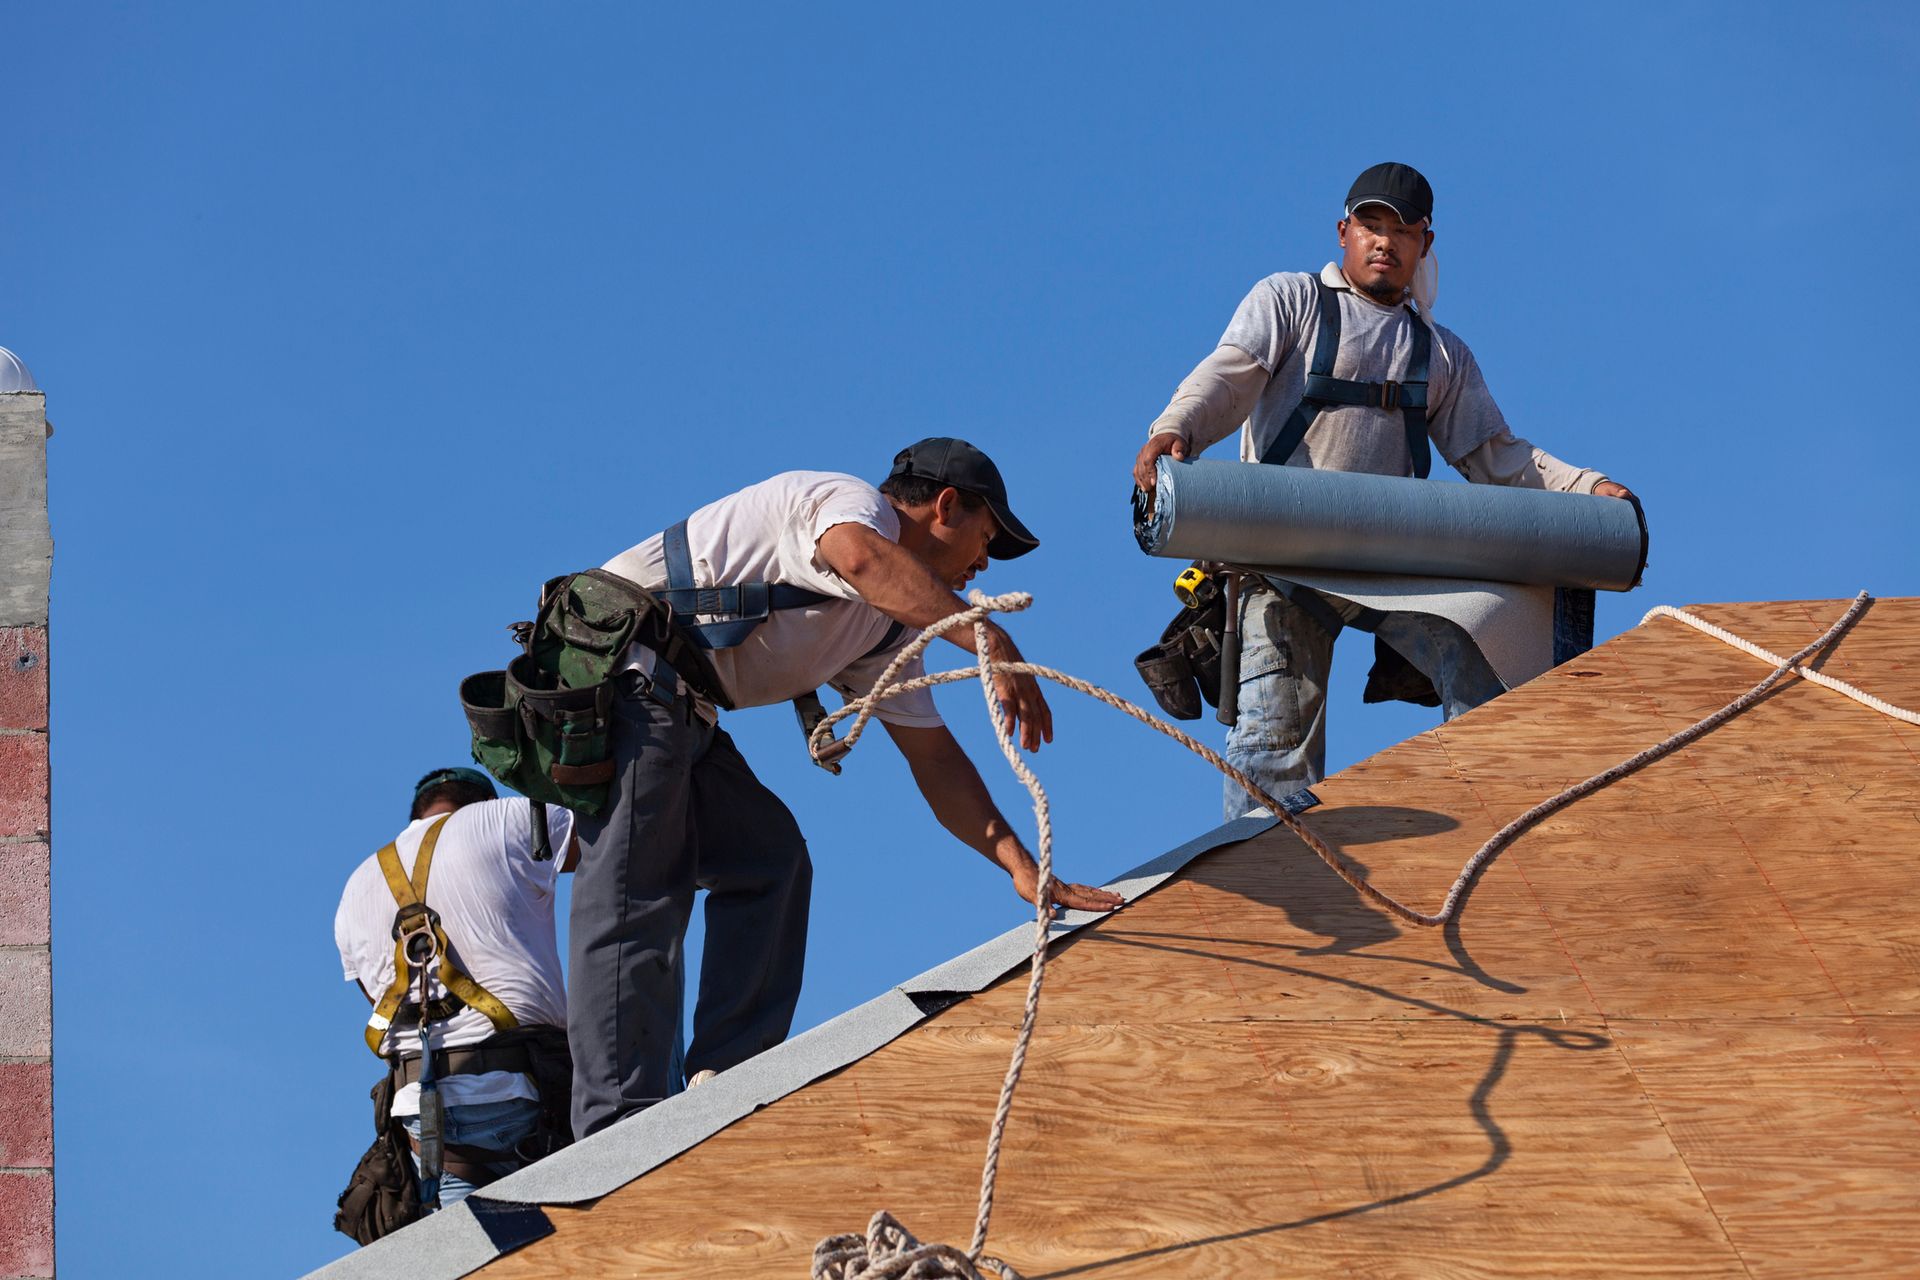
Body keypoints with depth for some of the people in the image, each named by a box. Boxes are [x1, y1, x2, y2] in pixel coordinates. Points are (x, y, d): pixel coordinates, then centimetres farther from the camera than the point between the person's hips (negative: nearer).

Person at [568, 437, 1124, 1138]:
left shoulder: (891, 622, 23)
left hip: (679, 710, 10)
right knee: (635, 897, -16)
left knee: (768, 859, 10)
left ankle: (726, 1081, 4)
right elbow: (858, 555, -32)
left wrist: (1023, 868, 11)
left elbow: (935, 758, 20)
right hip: (624, 666, -10)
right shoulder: (851, 500, -6)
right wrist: (990, 642, -37)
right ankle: (620, 1127, -21)